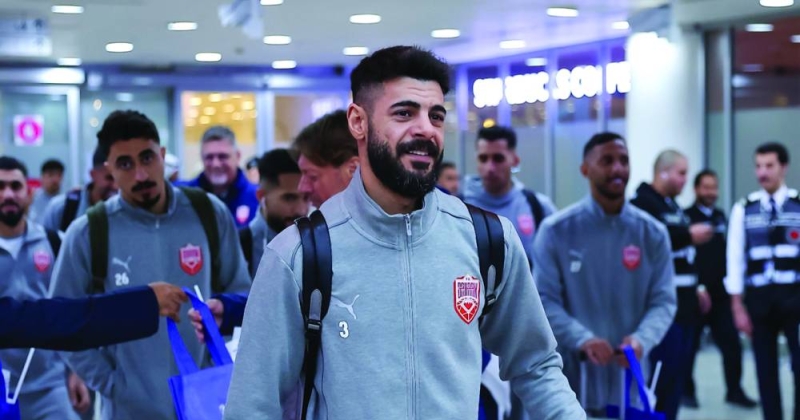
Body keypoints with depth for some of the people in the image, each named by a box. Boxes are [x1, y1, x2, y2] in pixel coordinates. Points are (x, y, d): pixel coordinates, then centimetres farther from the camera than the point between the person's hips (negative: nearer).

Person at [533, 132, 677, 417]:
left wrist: (642, 339, -19)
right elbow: (544, 300, -6)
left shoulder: (652, 233, 5)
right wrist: (582, 339, -23)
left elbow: (663, 300, 3)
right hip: (571, 383, -2)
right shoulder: (556, 230, -3)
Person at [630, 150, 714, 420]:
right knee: (664, 371, -12)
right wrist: (689, 235, -20)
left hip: (683, 302, 10)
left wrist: (696, 288, 20)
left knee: (679, 372, 10)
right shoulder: (643, 203, -10)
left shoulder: (673, 206, 21)